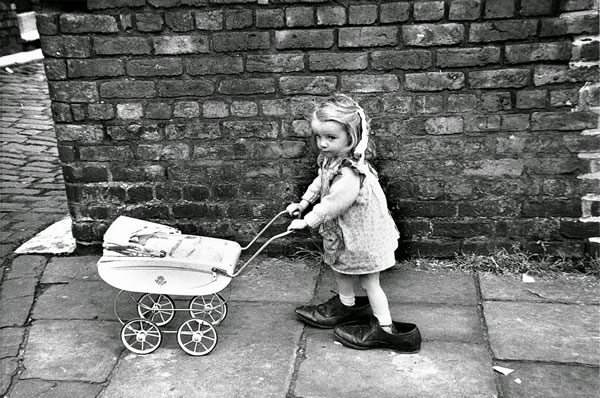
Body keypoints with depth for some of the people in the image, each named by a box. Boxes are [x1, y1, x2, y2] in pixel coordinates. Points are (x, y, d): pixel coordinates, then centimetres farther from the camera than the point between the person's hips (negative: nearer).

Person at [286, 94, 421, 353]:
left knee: (369, 282, 6)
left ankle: (386, 330, 23)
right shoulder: (332, 159, -8)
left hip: (362, 237, -9)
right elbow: (320, 182, 11)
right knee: (340, 267, 27)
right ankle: (345, 305, 51)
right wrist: (303, 203, 11)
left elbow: (329, 205, -29)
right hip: (345, 232, 9)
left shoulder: (349, 176, -38)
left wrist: (307, 222, -15)